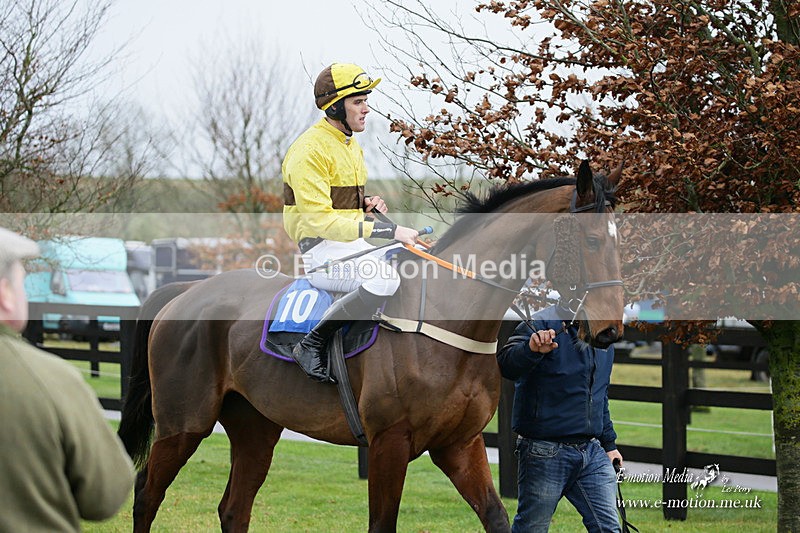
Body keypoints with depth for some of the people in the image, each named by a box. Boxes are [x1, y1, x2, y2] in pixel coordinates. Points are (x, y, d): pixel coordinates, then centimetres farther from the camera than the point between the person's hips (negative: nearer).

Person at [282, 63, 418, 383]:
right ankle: (312, 345, -23)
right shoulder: (310, 150, -15)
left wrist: (367, 205, 6)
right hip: (322, 250, -10)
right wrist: (386, 230, -26)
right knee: (384, 279, -35)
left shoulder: (351, 145, 17)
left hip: (354, 244, 10)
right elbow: (319, 219, -23)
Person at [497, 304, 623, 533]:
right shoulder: (540, 324, -9)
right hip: (545, 454, -6)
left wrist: (609, 443, 24)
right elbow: (505, 365, -26)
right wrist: (530, 349, -46)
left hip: (593, 453, 6)